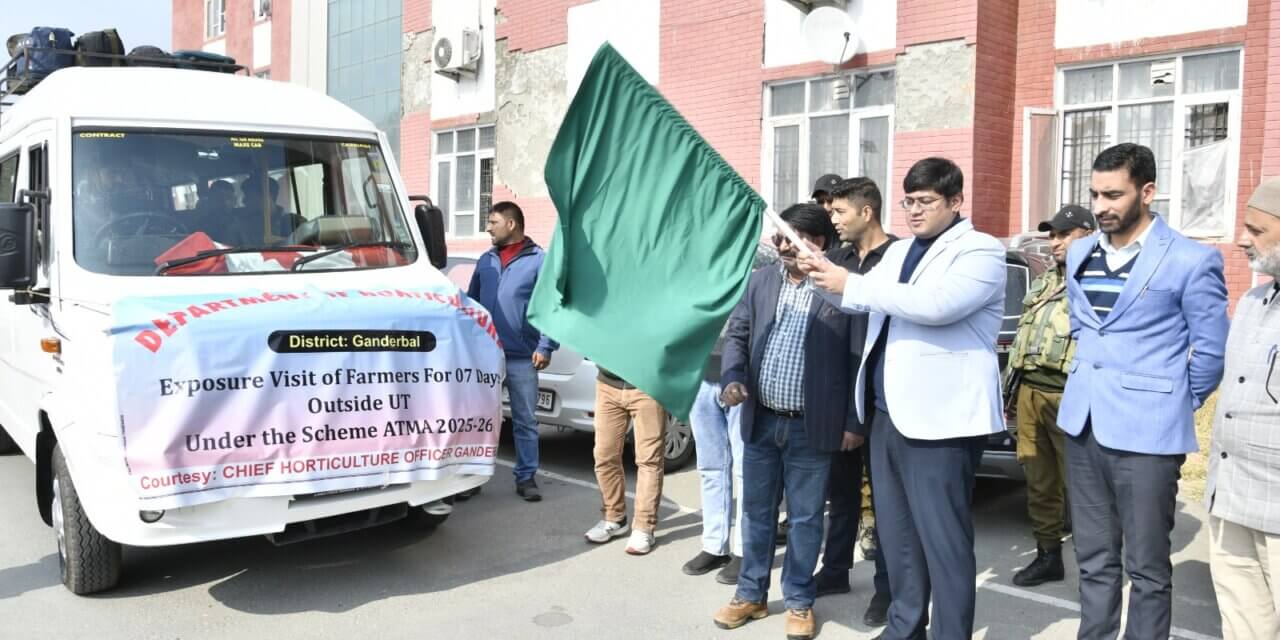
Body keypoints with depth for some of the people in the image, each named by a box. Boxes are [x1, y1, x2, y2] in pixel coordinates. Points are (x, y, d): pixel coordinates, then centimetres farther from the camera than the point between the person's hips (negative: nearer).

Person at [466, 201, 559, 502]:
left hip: (522, 358, -4)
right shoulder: (486, 260, 11)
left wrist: (545, 347, -13)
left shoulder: (539, 260, -4)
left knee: (525, 421, 5)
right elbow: (471, 302, 15)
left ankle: (526, 477, 15)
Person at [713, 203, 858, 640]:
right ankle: (751, 594, 29)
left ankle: (799, 601, 25)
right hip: (760, 421, 5)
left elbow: (858, 360, -7)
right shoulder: (760, 282, 6)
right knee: (756, 512, 15)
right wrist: (732, 378, -9)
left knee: (805, 518, 9)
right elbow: (736, 334, 10)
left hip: (811, 427, -4)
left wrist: (853, 422, -8)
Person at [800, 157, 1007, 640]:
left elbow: (937, 305, -23)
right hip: (887, 413, 8)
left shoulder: (980, 251, -7)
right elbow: (860, 301, 19)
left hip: (940, 418, -8)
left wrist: (851, 284, -22)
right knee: (895, 533, 16)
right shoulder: (899, 251, 18)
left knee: (943, 539, -1)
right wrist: (826, 277, -2)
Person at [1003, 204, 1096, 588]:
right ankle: (1048, 556, 23)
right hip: (1029, 392, 7)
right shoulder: (1042, 282, 22)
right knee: (1039, 482, 12)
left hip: (1070, 397, -7)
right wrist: (1007, 390, 21)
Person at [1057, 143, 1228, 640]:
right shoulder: (1080, 254, 9)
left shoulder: (1190, 261, -10)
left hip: (1145, 432, -6)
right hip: (1083, 426, 6)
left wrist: (1179, 407, 4)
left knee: (1146, 568, 5)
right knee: (1094, 560, 14)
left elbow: (1212, 349, -3)